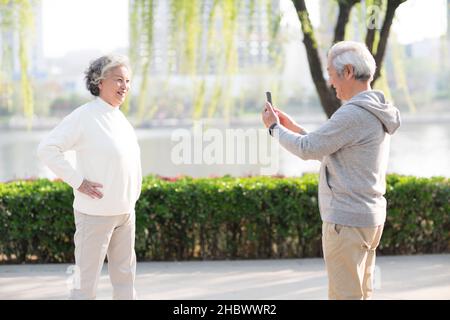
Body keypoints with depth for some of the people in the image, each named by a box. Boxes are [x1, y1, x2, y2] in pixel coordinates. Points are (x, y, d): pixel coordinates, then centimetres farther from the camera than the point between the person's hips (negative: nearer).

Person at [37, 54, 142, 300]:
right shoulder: (84, 116, -14)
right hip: (95, 212, -8)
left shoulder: (120, 118, 10)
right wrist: (78, 182, -20)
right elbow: (47, 149, -19)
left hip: (124, 212, 8)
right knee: (87, 278, -2)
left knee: (125, 275, 13)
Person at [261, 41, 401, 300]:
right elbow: (327, 152, 19)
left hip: (347, 220, -10)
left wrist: (275, 127, 1)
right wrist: (292, 127, 17)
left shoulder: (353, 114, -19)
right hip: (370, 217, 10)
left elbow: (308, 149, -15)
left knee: (345, 295, -4)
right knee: (362, 293, 15)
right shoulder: (376, 113, 13)